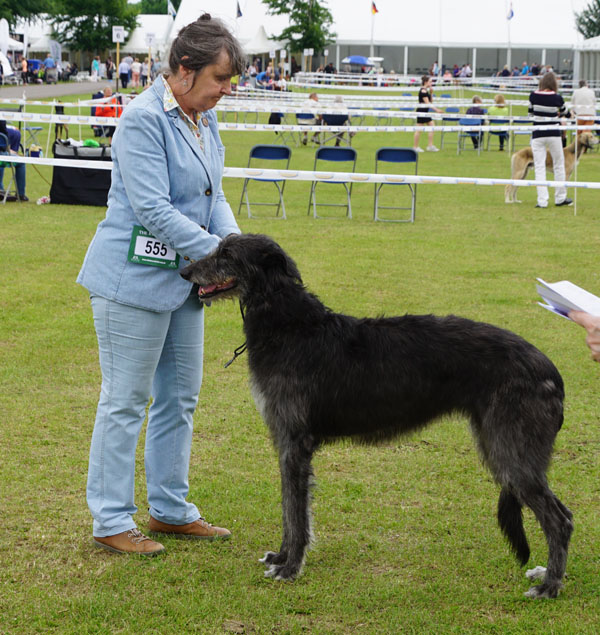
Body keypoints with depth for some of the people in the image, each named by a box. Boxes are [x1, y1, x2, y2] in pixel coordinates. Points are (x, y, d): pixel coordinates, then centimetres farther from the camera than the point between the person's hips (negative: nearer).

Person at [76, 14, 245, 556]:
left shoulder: (205, 119, 9)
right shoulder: (144, 120, -18)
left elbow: (213, 196, 12)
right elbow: (153, 209, -23)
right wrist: (214, 252, -23)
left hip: (184, 281, 9)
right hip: (135, 280, -9)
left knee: (180, 397, 15)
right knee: (126, 400, -1)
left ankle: (170, 509, 27)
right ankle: (112, 522, 8)